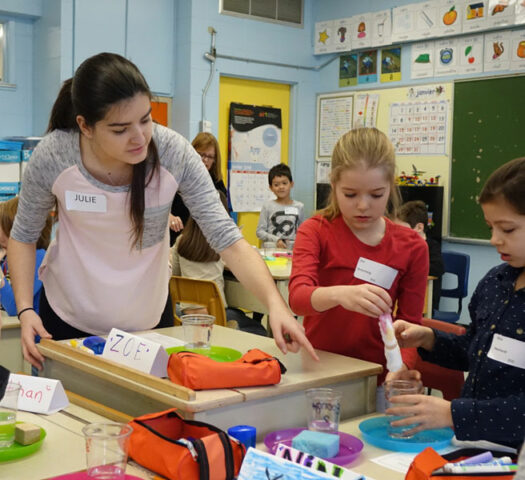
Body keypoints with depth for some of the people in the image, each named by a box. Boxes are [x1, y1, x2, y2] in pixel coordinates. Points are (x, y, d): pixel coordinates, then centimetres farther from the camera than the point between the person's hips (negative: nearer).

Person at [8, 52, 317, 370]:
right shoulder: (53, 156, -23)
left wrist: (274, 302, -39)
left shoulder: (174, 153, -24)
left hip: (150, 318, 1)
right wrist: (25, 309, -18)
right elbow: (24, 235, -6)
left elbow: (226, 237, -25)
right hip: (68, 318, -1)